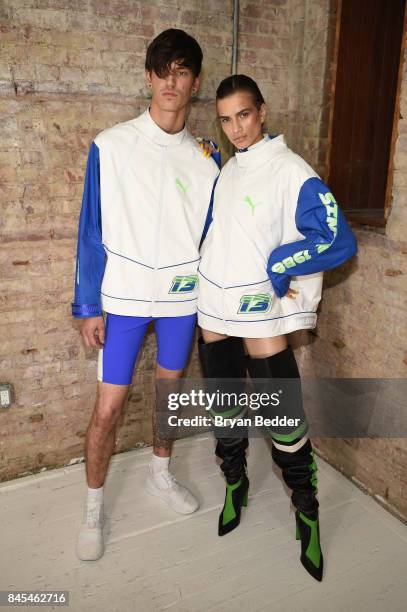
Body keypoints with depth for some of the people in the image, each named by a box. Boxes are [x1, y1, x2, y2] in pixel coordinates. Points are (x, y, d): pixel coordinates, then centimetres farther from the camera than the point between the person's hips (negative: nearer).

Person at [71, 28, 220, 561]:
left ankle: (160, 473, 42)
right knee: (108, 408, 1)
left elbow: (210, 237, 8)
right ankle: (94, 509, 24)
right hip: (123, 298, -2)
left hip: (182, 299, 3)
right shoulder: (111, 146, -6)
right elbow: (92, 232, -5)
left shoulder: (205, 161, 2)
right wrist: (89, 306, -7)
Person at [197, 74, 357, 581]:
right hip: (213, 312, 6)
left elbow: (338, 241, -16)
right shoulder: (225, 171, 11)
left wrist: (276, 265, -14)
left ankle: (307, 512, 25)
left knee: (286, 421, 2)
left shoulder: (291, 172, -10)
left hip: (260, 317, -6)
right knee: (224, 410, 18)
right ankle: (234, 483, 41)